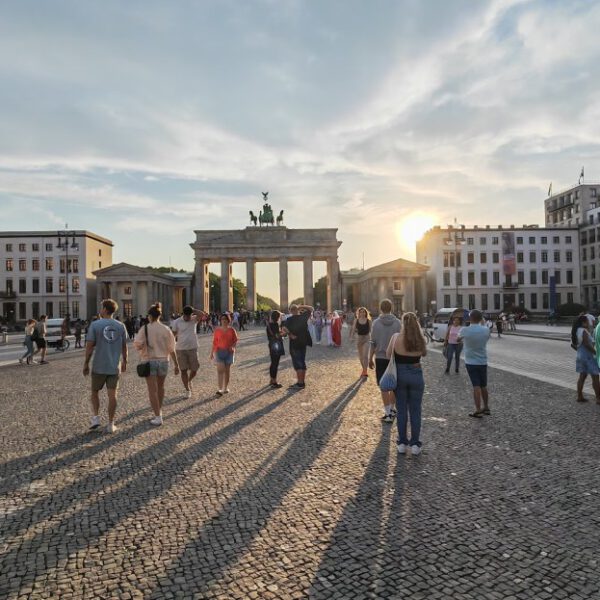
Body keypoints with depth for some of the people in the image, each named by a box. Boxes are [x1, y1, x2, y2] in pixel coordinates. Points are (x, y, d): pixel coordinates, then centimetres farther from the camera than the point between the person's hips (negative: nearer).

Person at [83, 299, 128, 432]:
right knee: (112, 395, 4)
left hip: (99, 366, -2)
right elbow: (124, 347, 8)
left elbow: (89, 346, -8)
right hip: (115, 367, 2)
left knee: (95, 392, 18)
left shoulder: (95, 325, -7)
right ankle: (111, 424, 8)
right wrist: (124, 361, 20)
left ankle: (96, 417, 10)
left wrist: (86, 363, 2)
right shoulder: (121, 326, 2)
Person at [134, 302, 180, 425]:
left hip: (149, 361, -3)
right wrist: (176, 365, 3)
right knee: (160, 387, 23)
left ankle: (158, 417, 1)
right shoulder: (166, 329, -2)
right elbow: (172, 349, -2)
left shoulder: (145, 328, -9)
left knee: (152, 390, 3)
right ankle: (159, 410, 39)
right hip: (163, 361, 3)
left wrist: (141, 348, 7)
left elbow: (138, 345, -17)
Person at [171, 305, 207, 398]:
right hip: (180, 349, -1)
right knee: (183, 370, 2)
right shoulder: (176, 322, -4)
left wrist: (193, 309, -14)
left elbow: (203, 315, -21)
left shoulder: (194, 320, -1)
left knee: (194, 370, 4)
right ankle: (188, 390, 14)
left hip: (193, 348, 1)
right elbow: (173, 336, 3)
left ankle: (189, 380, 36)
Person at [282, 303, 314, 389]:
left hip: (294, 343, -5)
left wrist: (290, 335, -15)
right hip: (303, 343, 5)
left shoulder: (289, 320, -12)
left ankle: (300, 383, -2)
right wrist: (302, 307, 4)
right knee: (302, 362, 13)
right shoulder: (303, 316, -1)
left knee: (297, 363, -1)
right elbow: (311, 309, 15)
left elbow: (284, 329, -28)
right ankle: (302, 382, 18)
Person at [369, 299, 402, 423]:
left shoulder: (376, 323, -7)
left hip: (380, 358, -2)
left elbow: (373, 343, -6)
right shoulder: (397, 323, -4)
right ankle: (392, 409, 28)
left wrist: (370, 359, 4)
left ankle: (388, 414, 3)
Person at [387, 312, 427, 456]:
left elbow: (388, 355, -3)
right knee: (415, 411, 10)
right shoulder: (420, 340, -7)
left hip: (400, 375, -1)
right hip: (416, 375, 1)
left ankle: (402, 444, 16)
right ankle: (415, 445, 13)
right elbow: (424, 353, 9)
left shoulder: (396, 337, -11)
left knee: (401, 410, 10)